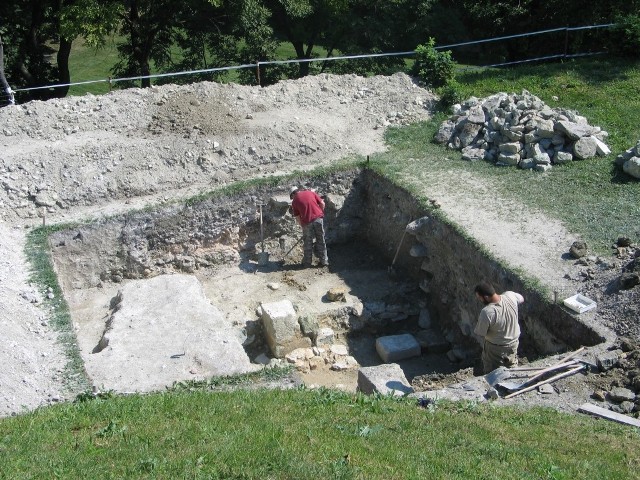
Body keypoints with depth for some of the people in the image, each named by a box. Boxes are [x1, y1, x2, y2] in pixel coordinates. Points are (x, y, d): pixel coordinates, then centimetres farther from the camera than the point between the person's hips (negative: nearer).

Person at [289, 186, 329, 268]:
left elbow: (297, 217, 8)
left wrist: (302, 225, 19)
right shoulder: (311, 192, 12)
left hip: (307, 222, -2)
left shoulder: (295, 201, 8)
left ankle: (307, 262, 19)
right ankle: (324, 261, 17)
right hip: (318, 218, 2)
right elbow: (322, 204, 7)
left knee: (308, 243, 13)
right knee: (321, 241, 12)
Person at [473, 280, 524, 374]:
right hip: (514, 342, 5)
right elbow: (521, 299, 3)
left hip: (496, 348, -5)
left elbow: (481, 334, -22)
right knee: (511, 365, 31)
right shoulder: (510, 295, -22)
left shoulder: (487, 312, -37)